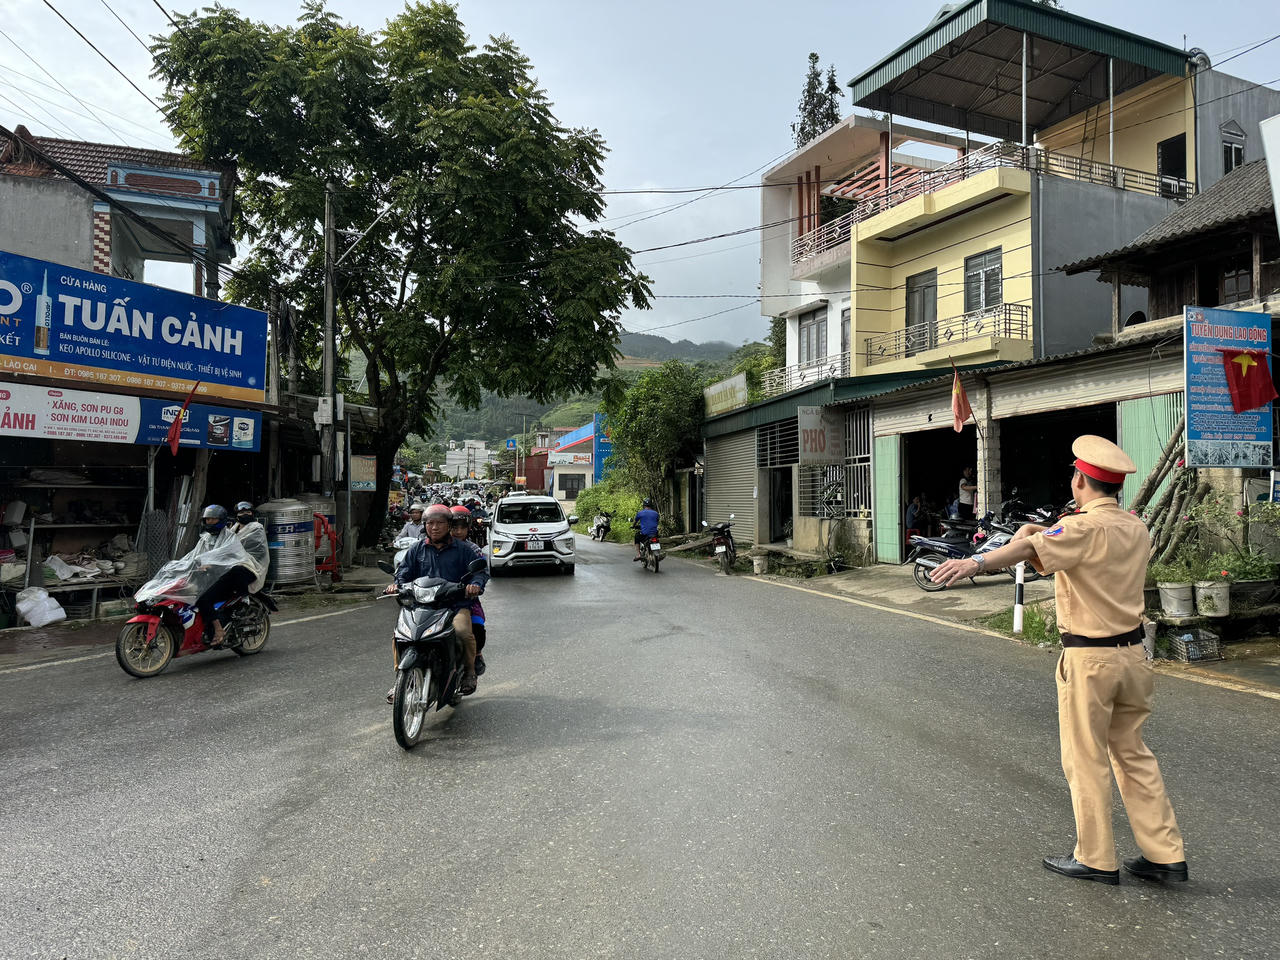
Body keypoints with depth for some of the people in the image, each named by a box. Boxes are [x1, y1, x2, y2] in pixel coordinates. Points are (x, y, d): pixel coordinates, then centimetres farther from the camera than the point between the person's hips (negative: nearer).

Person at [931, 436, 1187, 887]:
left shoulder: (1082, 527, -16)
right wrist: (1052, 531, 17)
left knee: (1086, 760, 5)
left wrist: (976, 561, -48)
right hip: (1132, 653, 8)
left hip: (1088, 659, -7)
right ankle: (1165, 854, 24)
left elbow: (1029, 548, -34)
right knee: (1133, 754, 18)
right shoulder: (1136, 528, 7)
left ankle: (1096, 859, 16)